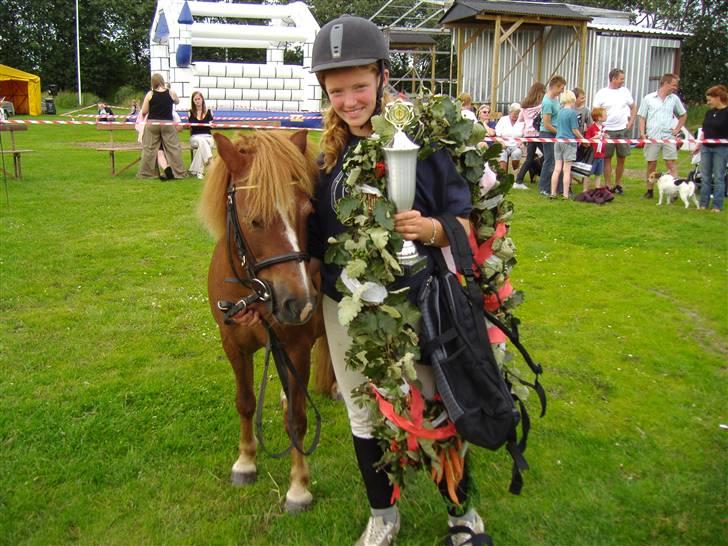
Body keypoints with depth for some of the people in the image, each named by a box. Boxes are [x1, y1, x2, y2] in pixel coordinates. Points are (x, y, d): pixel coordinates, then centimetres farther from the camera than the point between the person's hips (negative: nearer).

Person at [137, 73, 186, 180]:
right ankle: (178, 172, 5)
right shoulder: (171, 93, -3)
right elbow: (177, 102, 20)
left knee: (149, 149, 7)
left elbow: (144, 112, -2)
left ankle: (146, 173, 11)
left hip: (152, 124, 0)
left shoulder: (150, 94, -5)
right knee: (173, 147, 5)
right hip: (168, 124, 0)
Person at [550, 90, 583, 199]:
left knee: (557, 169, 6)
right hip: (569, 142, -5)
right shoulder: (572, 112, -10)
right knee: (567, 170, -1)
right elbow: (575, 130, -9)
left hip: (558, 141, 5)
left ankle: (553, 193, 6)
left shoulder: (560, 112, 9)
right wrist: (583, 139, 3)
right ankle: (566, 195, 2)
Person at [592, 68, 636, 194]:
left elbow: (633, 107, 17)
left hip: (623, 130, 3)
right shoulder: (601, 93, -3)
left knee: (621, 158, 6)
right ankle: (608, 185, 7)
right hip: (607, 131, -3)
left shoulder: (625, 91, 6)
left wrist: (631, 122, 5)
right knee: (607, 158, 1)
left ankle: (618, 184, 18)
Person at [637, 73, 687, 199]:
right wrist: (642, 133, -8)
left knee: (671, 163, -5)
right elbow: (642, 117, 3)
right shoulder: (648, 98, 2)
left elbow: (683, 115, 21)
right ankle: (649, 191, 15)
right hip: (652, 137, -1)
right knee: (651, 164, 5)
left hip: (668, 137, 1)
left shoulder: (674, 99, 9)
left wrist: (677, 129, 9)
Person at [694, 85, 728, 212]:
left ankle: (717, 206, 5)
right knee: (705, 177, 9)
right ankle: (703, 203, 17)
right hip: (706, 148, 6)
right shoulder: (709, 112, 10)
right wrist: (699, 145, 18)